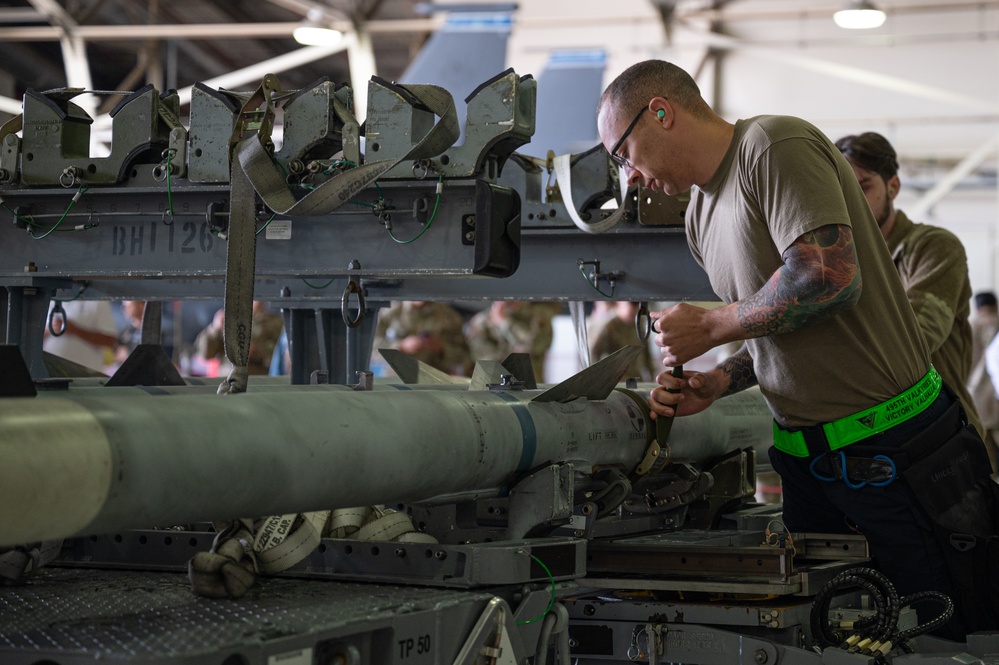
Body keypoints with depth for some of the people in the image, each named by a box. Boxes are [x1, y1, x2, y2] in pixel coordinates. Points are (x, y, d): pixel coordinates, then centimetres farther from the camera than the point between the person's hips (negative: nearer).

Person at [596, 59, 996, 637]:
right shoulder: (701, 216, 15)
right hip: (808, 458, 9)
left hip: (893, 444, -8)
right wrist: (716, 384, 0)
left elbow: (831, 277, -25)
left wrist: (709, 327, -12)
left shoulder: (776, 145, -13)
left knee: (949, 630, -2)